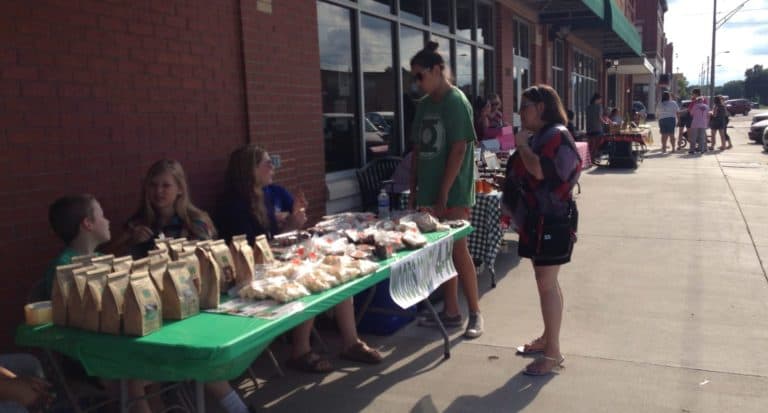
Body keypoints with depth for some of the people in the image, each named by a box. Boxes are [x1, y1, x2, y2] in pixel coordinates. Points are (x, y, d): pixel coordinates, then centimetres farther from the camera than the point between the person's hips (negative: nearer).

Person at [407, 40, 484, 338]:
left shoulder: (456, 102, -10)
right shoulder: (424, 104, 12)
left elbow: (459, 150, -16)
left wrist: (443, 194, -18)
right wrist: (414, 189, 10)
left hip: (453, 193, -7)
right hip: (430, 192, 7)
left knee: (458, 251, -2)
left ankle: (475, 314, 12)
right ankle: (451, 312, 21)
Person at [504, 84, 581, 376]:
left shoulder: (556, 135, -14)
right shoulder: (540, 136, 17)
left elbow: (539, 170, -27)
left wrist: (521, 144, -14)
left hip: (551, 220, -10)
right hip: (537, 219, 10)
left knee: (546, 284, -7)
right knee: (545, 281, 16)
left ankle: (553, 353, 0)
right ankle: (547, 338, 28)